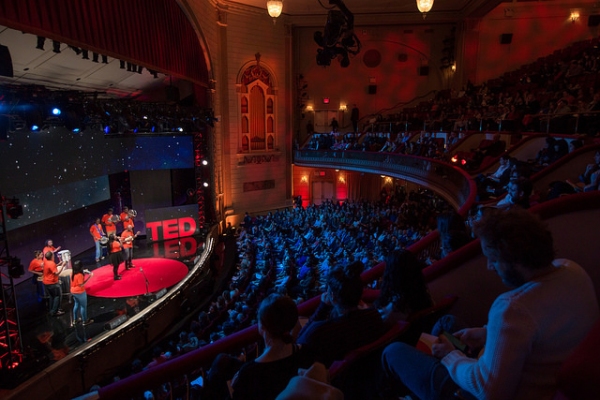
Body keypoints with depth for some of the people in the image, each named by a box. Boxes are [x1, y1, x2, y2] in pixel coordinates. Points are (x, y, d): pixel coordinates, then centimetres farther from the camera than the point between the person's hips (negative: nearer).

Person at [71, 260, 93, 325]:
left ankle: (75, 319, 37)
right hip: (80, 293, -8)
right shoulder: (80, 275, -27)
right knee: (83, 306, 7)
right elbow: (81, 285, -24)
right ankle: (85, 321, 18)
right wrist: (89, 277, -26)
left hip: (73, 292, 8)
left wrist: (83, 273, 5)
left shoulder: (73, 273, -2)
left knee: (76, 304, 24)